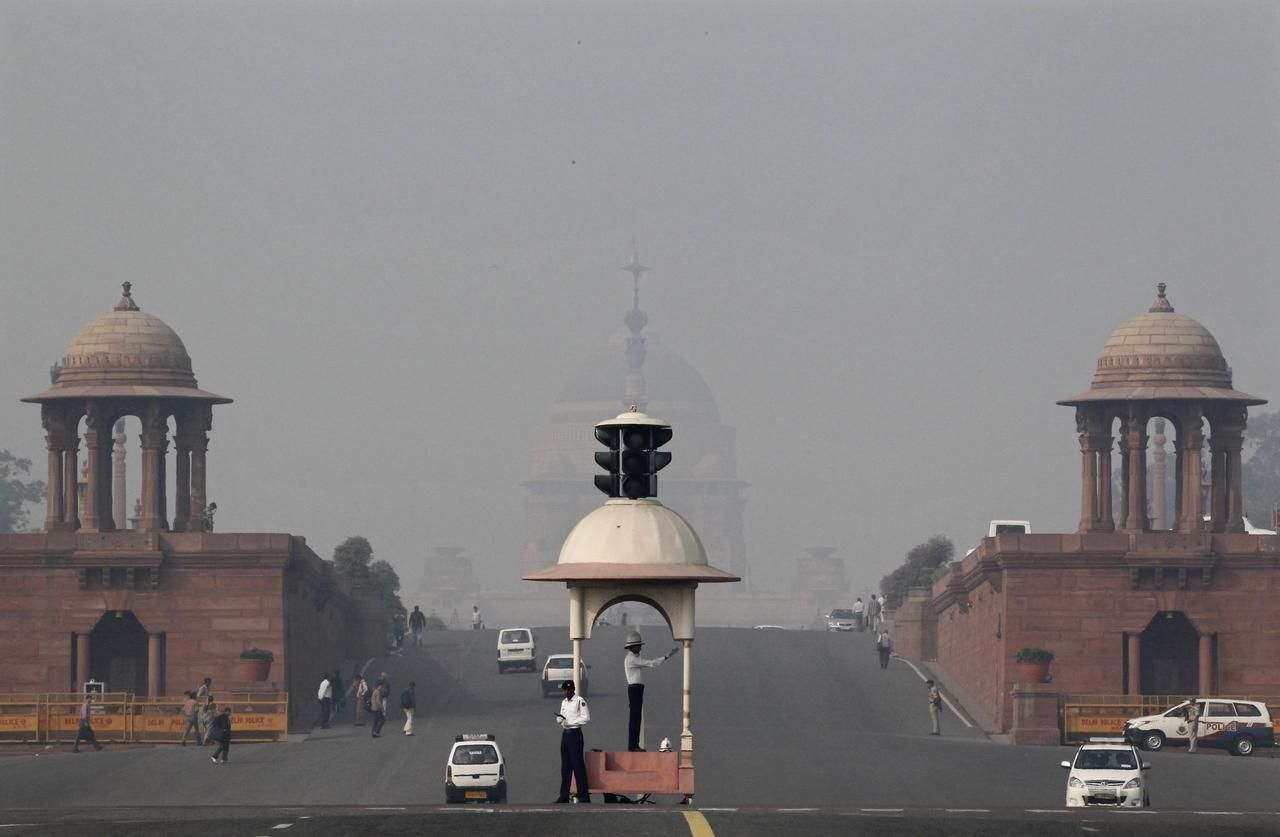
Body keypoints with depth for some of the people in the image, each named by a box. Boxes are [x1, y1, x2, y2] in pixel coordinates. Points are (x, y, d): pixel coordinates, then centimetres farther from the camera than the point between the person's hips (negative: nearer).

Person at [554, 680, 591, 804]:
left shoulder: (580, 701, -8)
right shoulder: (564, 702, 16)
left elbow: (586, 718, -14)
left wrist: (570, 722, -16)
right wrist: (560, 719, -1)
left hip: (575, 734, -8)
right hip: (565, 733, 8)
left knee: (578, 765, -8)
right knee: (565, 766, 8)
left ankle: (584, 796, -7)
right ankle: (564, 795, 10)